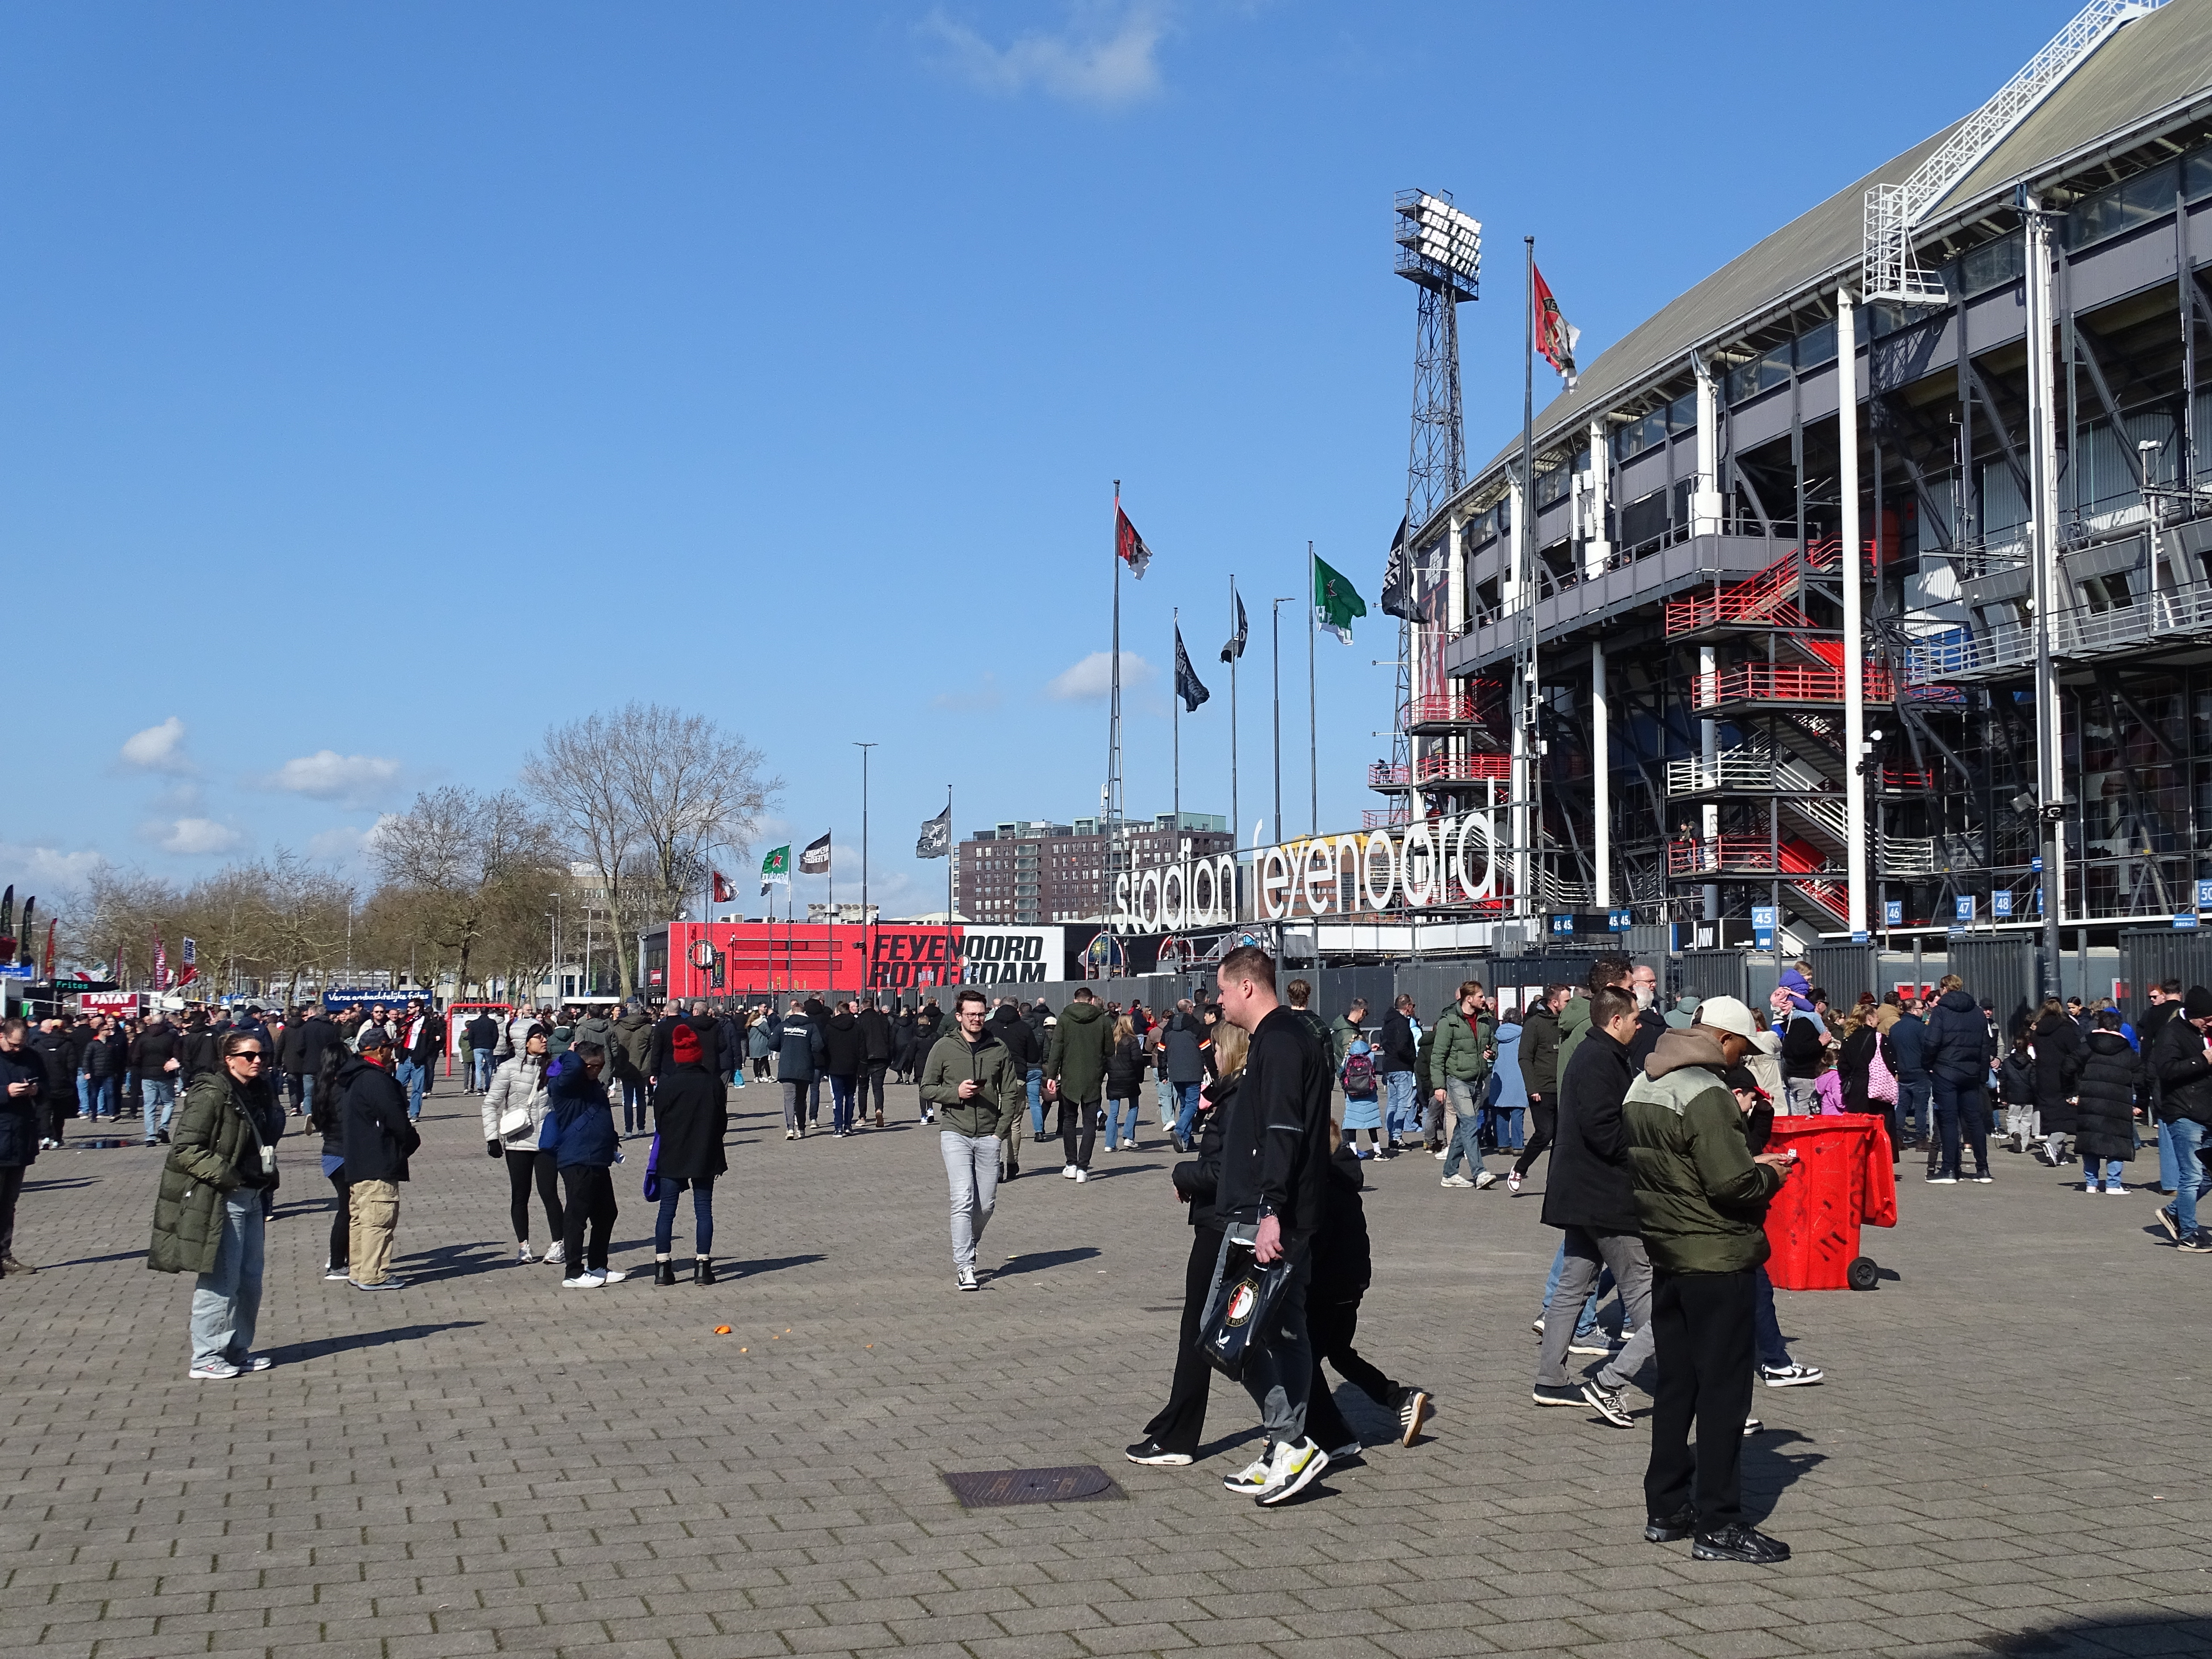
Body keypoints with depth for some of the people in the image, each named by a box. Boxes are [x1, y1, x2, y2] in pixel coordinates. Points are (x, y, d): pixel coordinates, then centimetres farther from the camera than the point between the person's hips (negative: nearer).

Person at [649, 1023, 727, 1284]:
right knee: (704, 1210, 6)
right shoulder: (713, 1083, -5)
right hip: (705, 1157, 1)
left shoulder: (668, 1083, -9)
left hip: (672, 1157, -1)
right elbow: (722, 1121, 2)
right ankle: (703, 1267, 4)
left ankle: (662, 1267, 4)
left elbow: (658, 1118, -2)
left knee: (667, 1211, 6)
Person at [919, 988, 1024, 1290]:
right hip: (955, 1133, -3)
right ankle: (964, 1266, -14)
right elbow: (927, 1088, 4)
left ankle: (967, 1250, 32)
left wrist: (1001, 1129, 1)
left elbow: (1011, 1093, 11)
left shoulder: (999, 1050, 6)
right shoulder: (944, 1048, 0)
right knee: (963, 1200, -14)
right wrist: (956, 1092, -13)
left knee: (986, 1204, 7)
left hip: (989, 1137, 3)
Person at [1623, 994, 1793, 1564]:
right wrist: (1771, 1176, -3)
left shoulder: (1641, 1086, 10)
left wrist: (1750, 1163, 12)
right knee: (1724, 1389, -1)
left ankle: (1665, 1509, 22)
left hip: (1666, 1257, 9)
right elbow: (1732, 1184, -25)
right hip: (1718, 1259, -9)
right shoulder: (1706, 1093, -19)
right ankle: (1717, 1525, 3)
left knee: (1675, 1384, 16)